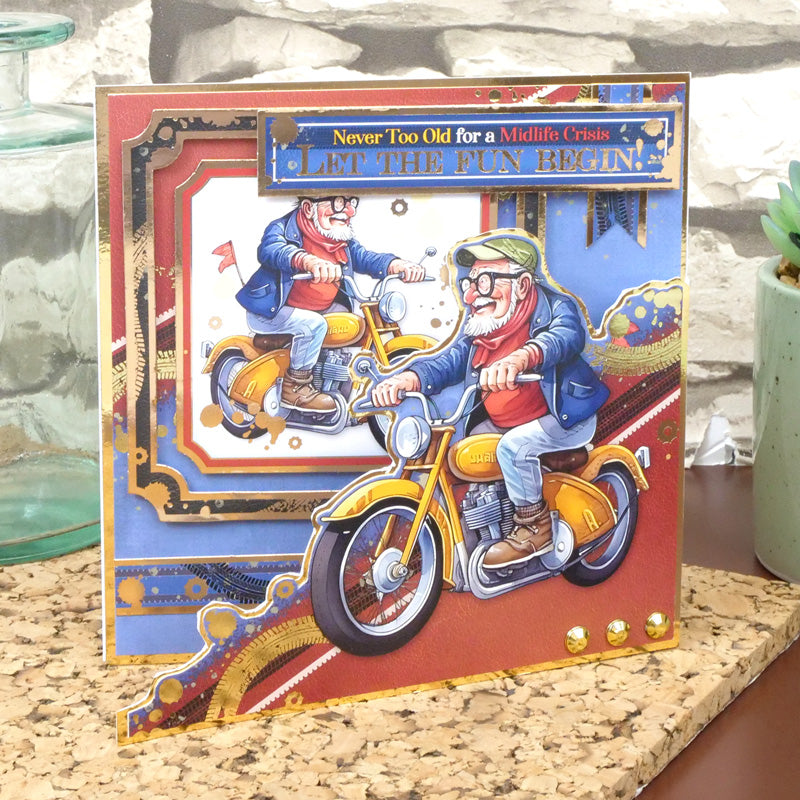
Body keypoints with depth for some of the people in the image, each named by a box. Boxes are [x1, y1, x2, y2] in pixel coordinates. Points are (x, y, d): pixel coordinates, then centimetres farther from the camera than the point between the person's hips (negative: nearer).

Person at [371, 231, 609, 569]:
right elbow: (450, 360, -10)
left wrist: (521, 357, -66)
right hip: (502, 423, 8)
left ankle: (536, 527, -9)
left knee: (514, 446, -29)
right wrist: (409, 378, -34)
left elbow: (567, 335, -43)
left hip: (566, 416, -8)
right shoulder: (479, 325, 1)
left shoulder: (554, 307, -20)